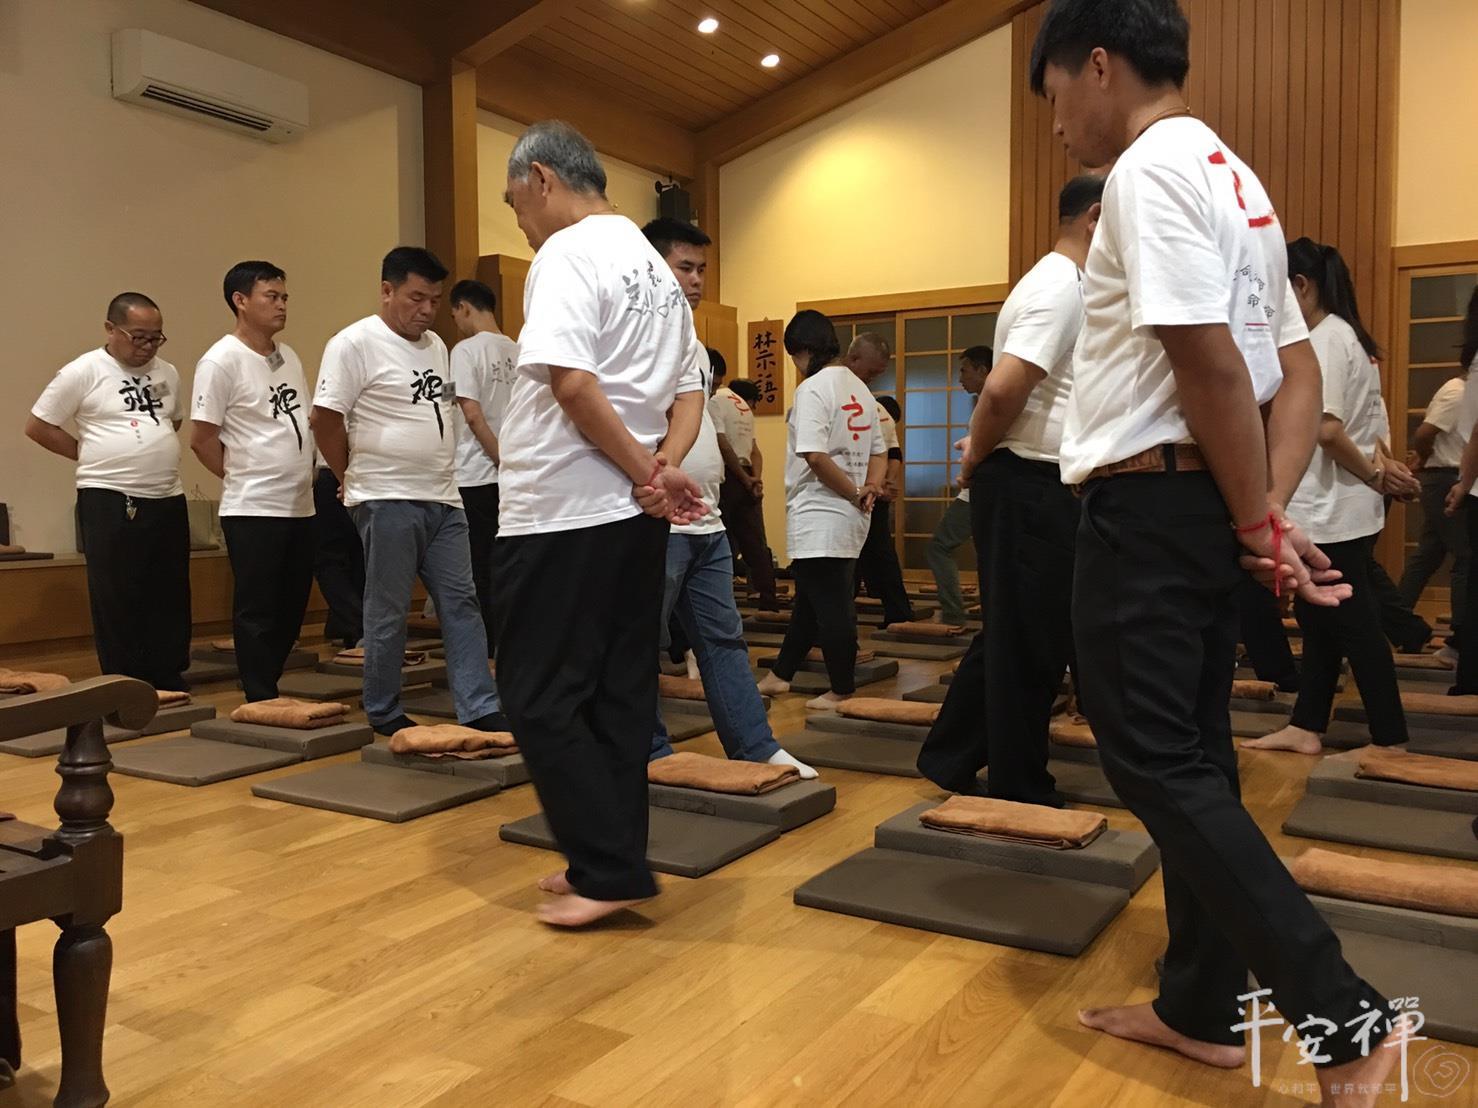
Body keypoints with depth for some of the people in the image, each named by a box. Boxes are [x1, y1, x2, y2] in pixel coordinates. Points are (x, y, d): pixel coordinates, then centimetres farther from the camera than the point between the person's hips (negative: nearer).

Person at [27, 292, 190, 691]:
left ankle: (170, 686, 19)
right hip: (110, 503, -5)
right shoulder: (83, 372, -6)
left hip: (168, 500, 5)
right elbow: (37, 426, -2)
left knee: (171, 600, 9)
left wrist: (153, 458, 12)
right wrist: (92, 457, -2)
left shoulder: (167, 372, 11)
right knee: (117, 605, 0)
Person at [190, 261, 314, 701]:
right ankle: (262, 703, 8)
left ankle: (266, 689, 26)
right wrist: (241, 477, 1)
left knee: (292, 610, 13)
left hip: (299, 507, 7)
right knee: (257, 614, 0)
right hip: (253, 511, -7)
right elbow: (202, 438, -9)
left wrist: (305, 473, 10)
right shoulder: (221, 361, -10)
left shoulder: (288, 356, 12)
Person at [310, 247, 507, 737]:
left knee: (461, 603, 4)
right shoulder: (355, 344, -8)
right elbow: (324, 421, -9)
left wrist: (442, 472, 13)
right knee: (388, 613, 2)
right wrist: (356, 477, 0)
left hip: (443, 499, 7)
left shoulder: (435, 345, 15)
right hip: (388, 502, -7)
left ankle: (479, 709, 8)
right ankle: (383, 714, 15)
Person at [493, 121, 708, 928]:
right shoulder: (654, 265, 18)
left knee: (541, 698, 0)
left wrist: (648, 472, -15)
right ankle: (613, 863, 19)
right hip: (634, 518, 9)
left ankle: (608, 870, 2)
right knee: (619, 694, 12)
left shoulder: (567, 254, -9)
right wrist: (662, 471, -2)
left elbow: (571, 381, -23)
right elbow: (689, 391, 14)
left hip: (565, 515, -9)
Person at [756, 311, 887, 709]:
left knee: (829, 604, 1)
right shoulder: (860, 388, 13)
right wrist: (870, 489, 0)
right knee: (810, 600, 17)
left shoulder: (813, 388, -14)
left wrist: (854, 494, -13)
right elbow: (879, 450, 14)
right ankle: (780, 674, 29)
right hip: (849, 518, 9)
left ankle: (842, 690, 10)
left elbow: (815, 456, -23)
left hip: (819, 517, -9)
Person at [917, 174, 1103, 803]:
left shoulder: (1061, 285, 18)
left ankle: (948, 761, 27)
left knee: (1012, 636, 17)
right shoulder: (1061, 287, -15)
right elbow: (1003, 389, -27)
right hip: (1029, 487, -10)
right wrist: (978, 457, -12)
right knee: (1028, 644, -1)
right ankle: (1019, 792, 11)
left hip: (1039, 488, 10)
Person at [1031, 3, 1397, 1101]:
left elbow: (1209, 363, -21)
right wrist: (1268, 513, 2)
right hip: (1205, 508, 10)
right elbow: (1296, 366, 13)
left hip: (1148, 507, -10)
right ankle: (1204, 1008, 25)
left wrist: (1259, 526, -13)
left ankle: (1345, 1018, 1)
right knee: (1195, 759, 13)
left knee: (1156, 766, -3)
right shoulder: (1233, 178, 18)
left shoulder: (1152, 168, -12)